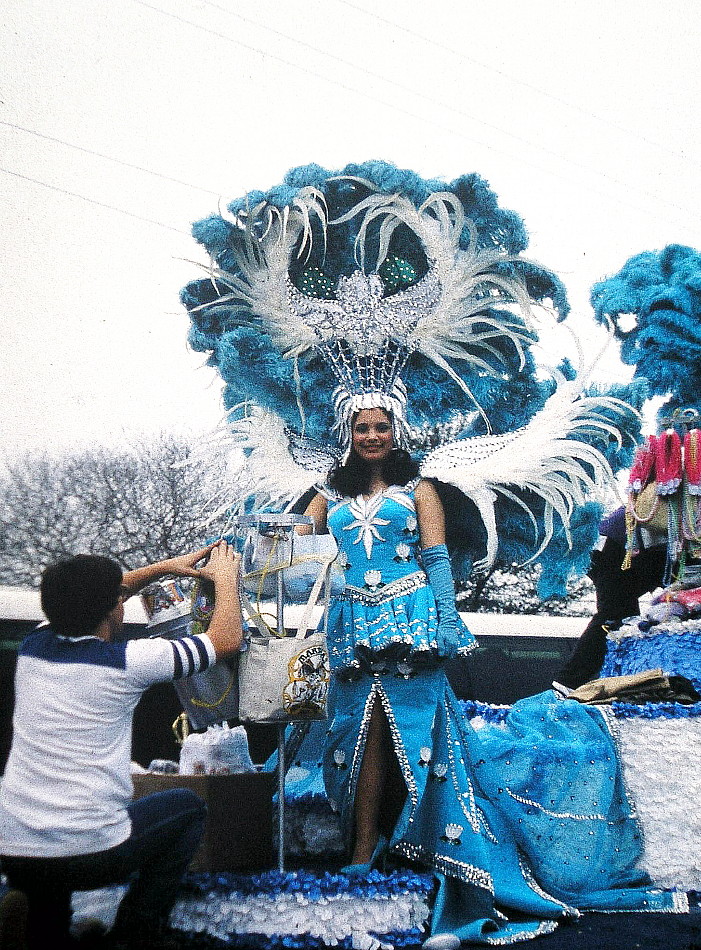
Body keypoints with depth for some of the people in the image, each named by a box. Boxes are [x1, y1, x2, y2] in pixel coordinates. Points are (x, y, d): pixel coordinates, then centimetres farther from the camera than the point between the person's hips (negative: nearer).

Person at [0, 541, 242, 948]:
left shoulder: (33, 646, 3)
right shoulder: (128, 661, -12)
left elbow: (84, 598, 24)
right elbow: (229, 638, -1)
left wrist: (163, 567, 27)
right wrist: (226, 578, 15)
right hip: (91, 856, -5)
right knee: (188, 807, 20)